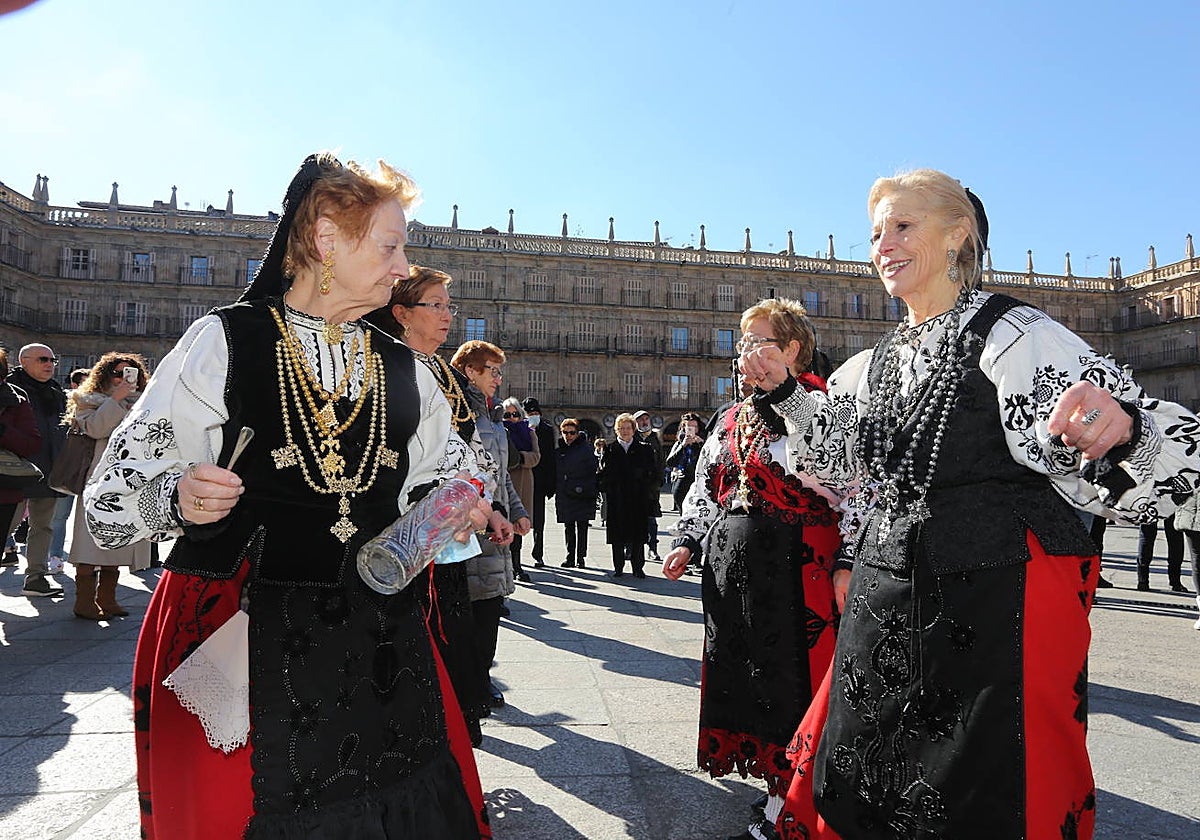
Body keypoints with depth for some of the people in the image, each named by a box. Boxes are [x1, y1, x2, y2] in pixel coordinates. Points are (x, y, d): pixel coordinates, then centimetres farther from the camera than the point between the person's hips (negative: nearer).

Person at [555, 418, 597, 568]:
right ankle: (570, 557, 17)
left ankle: (581, 558, 9)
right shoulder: (559, 450, 10)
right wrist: (554, 489, 8)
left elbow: (592, 471, -4)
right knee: (568, 528, 10)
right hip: (564, 496, 4)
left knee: (582, 528, 2)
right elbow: (555, 472, 15)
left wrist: (589, 491, -9)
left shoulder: (586, 449, -3)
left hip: (582, 497, -4)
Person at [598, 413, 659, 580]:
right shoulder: (609, 449, 9)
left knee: (638, 535, 3)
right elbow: (601, 473, 7)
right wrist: (606, 490, -3)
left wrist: (649, 491, -2)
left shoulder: (645, 449, 8)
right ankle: (618, 567, 13)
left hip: (639, 499, 0)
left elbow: (656, 474, 7)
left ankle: (638, 567, 12)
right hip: (616, 500, 0)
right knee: (617, 535, 4)